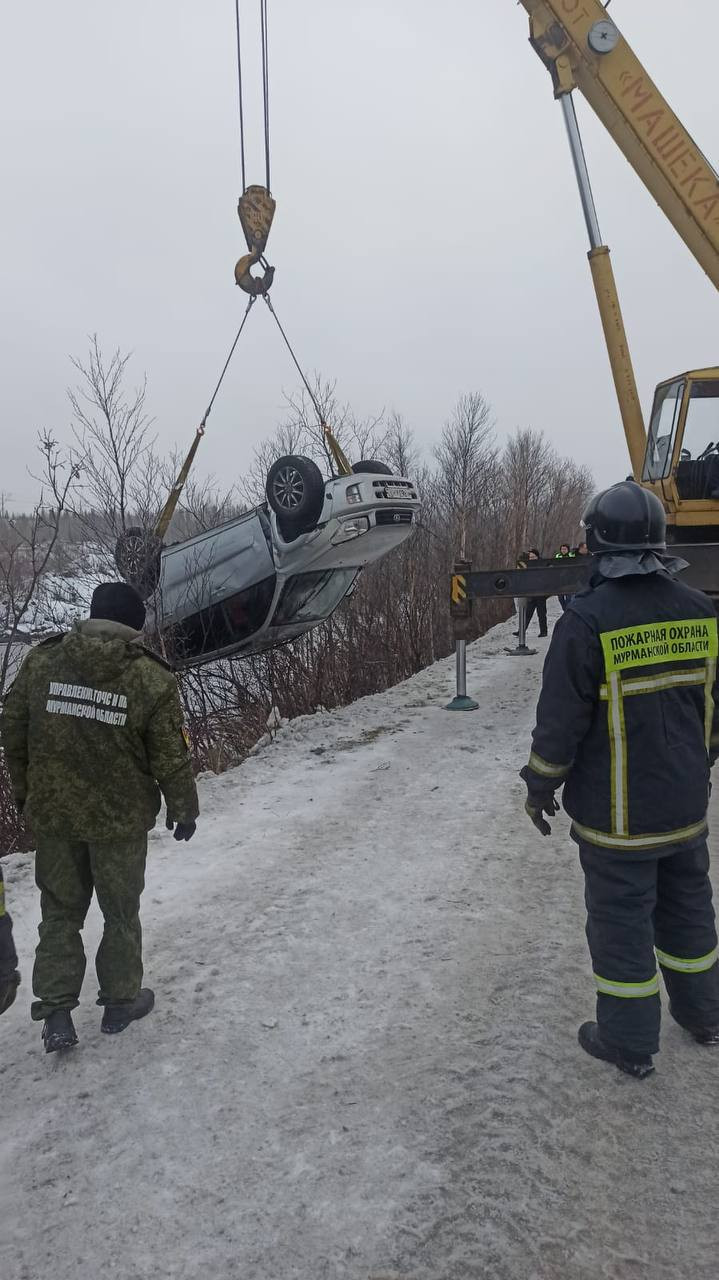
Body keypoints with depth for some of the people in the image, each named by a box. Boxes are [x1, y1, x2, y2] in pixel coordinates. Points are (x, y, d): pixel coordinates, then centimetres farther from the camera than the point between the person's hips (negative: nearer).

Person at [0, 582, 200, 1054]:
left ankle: (56, 1014, 21)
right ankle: (121, 1001, 31)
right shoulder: (152, 679, -15)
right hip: (119, 819, -3)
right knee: (121, 912, 17)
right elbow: (171, 758, -11)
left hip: (52, 814, 3)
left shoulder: (42, 660, -5)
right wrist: (185, 810, 5)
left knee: (60, 911, 19)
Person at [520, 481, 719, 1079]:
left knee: (622, 919, 9)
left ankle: (630, 1042, 25)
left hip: (616, 815, -6)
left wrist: (540, 789, -2)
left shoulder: (587, 621, -21)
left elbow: (560, 722, -16)